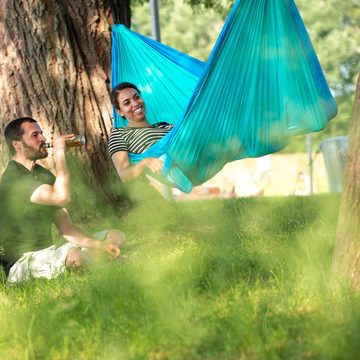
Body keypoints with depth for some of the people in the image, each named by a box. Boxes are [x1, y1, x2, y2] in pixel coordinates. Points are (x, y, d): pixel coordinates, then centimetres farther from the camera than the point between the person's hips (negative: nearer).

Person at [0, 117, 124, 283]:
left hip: (48, 253, 10)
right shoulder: (13, 179, -17)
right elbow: (62, 197, -33)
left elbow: (66, 228, 12)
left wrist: (99, 245, -4)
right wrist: (59, 152, -21)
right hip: (24, 262, -10)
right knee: (74, 256, -39)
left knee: (115, 236, 8)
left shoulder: (43, 175, 14)